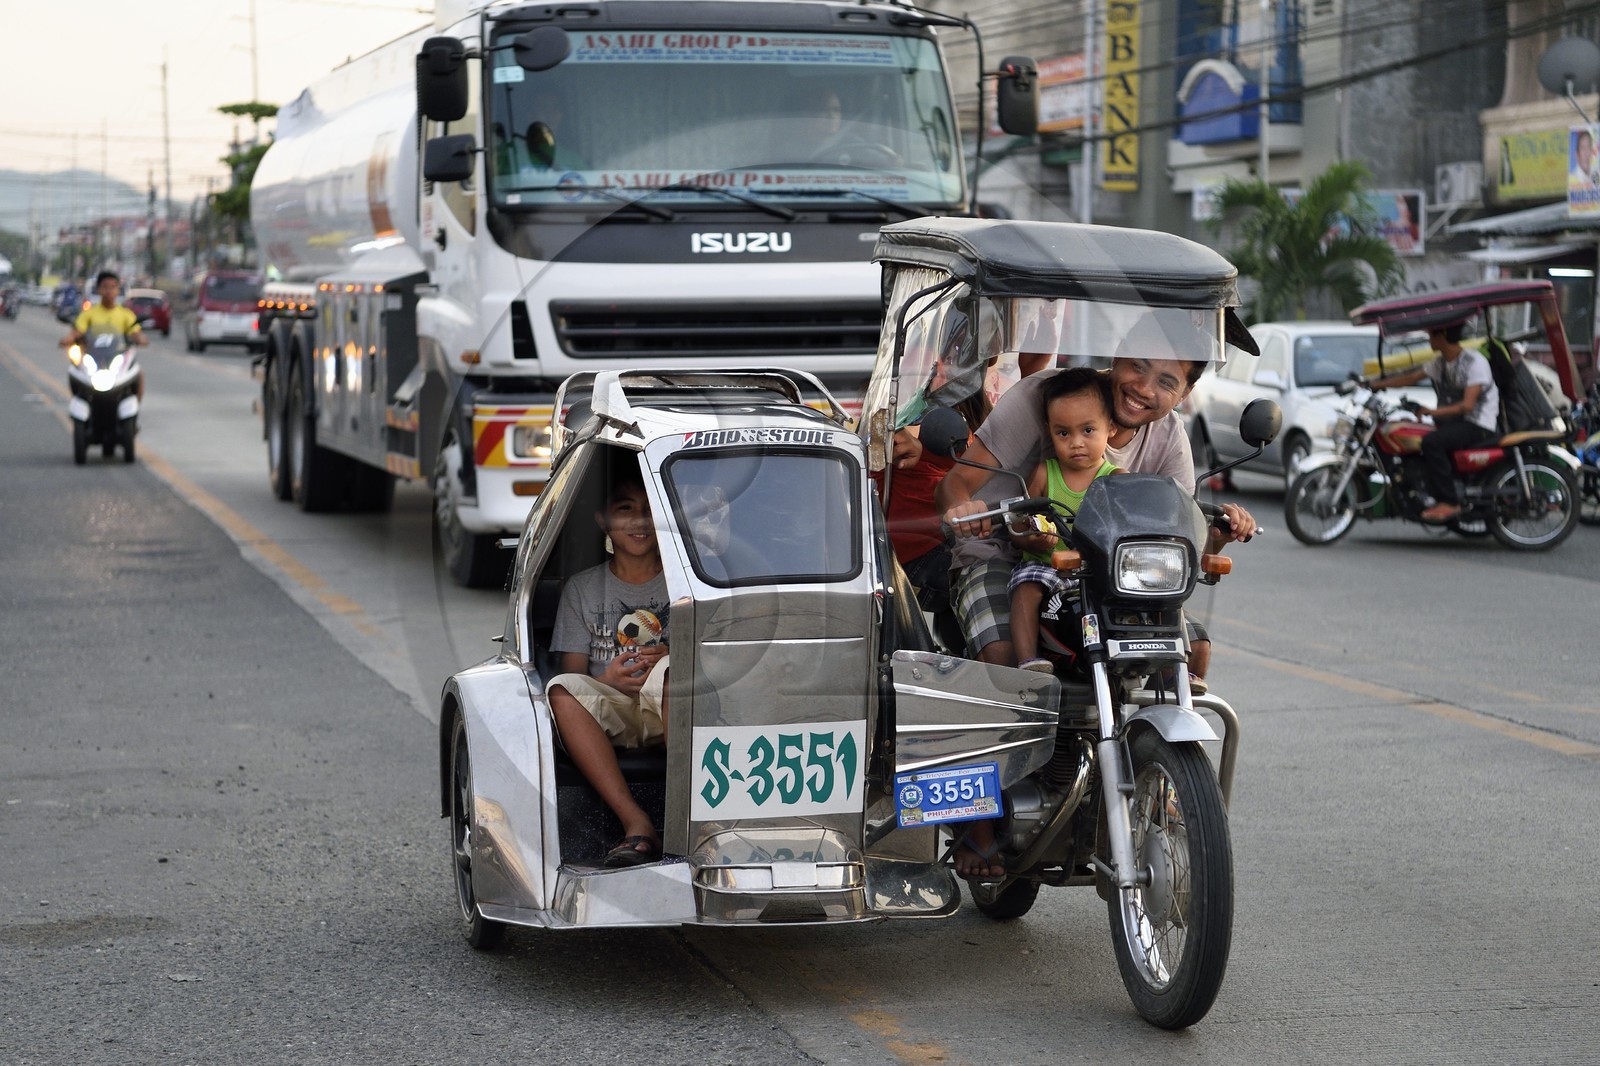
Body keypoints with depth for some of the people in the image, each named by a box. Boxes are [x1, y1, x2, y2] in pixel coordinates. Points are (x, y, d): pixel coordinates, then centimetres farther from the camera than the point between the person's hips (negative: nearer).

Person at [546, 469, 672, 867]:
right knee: (561, 690, -31)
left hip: (673, 715, -2)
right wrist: (607, 679, -13)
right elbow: (572, 673, 10)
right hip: (610, 717, 2)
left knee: (671, 672, -36)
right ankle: (637, 825, -40)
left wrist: (667, 660, -14)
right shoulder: (582, 588, 18)